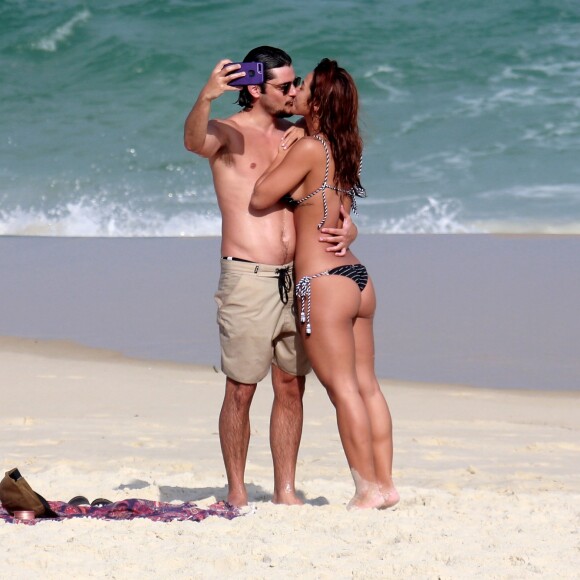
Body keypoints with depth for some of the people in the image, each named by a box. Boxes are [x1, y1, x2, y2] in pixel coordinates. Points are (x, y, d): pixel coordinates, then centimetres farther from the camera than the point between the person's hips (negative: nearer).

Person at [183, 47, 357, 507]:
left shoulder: (298, 138, 15)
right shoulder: (228, 133, -1)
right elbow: (194, 141, -26)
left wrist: (346, 232, -3)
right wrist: (206, 99, -45)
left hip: (295, 279, 5)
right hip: (247, 278, -5)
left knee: (291, 387, 7)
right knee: (241, 391, -3)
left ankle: (285, 490, 14)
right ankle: (236, 492, 3)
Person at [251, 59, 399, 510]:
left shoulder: (308, 149, -13)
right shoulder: (344, 148, 11)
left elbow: (260, 197, -9)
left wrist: (280, 157, 3)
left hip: (323, 283, -8)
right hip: (357, 277, 8)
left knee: (344, 389, -4)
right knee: (366, 385, 10)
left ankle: (368, 489, -2)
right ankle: (385, 483, 13)